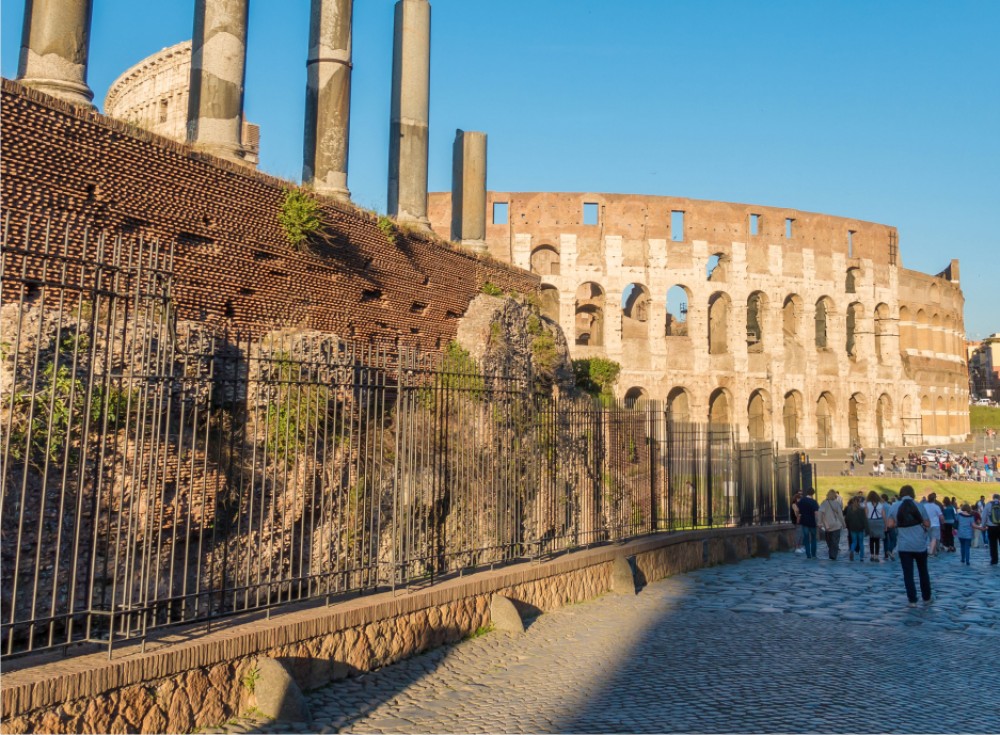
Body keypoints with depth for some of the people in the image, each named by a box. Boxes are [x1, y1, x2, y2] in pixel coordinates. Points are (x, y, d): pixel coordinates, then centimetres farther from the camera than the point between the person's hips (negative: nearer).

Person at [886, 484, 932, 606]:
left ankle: (912, 600, 1)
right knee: (923, 572, 17)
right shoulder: (920, 506, -2)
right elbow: (927, 524, -3)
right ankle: (926, 598, 27)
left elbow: (890, 524, -8)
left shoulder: (894, 506, -2)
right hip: (920, 545, 1)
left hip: (904, 546, -1)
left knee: (908, 574, 3)